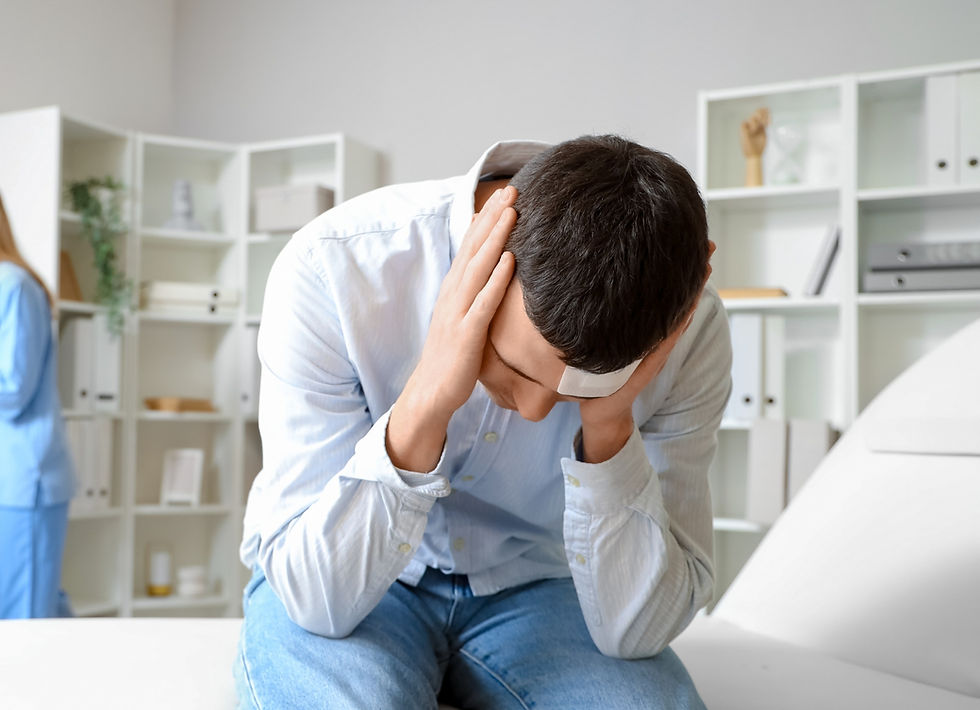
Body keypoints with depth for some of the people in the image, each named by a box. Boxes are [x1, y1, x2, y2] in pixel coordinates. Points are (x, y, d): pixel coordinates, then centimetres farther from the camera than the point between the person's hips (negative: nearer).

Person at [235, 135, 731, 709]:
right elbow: (314, 594, -25)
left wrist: (609, 425, -33)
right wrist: (425, 403, -39)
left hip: (532, 590, 1)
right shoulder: (331, 268, -25)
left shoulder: (688, 328, -20)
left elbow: (638, 631, -18)